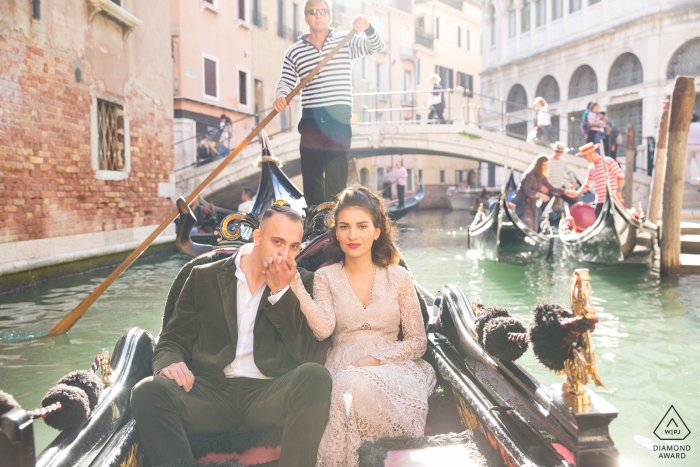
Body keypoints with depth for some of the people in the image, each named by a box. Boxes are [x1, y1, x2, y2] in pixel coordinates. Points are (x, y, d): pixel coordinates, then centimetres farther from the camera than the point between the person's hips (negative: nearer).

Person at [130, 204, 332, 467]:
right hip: (211, 392, 1)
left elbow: (304, 353, -1)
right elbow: (172, 340, 12)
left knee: (315, 377, -31)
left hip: (269, 393, 0)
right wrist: (169, 364, -13)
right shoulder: (205, 277, 11)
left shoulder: (302, 283, 10)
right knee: (149, 391, -28)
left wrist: (281, 291, -9)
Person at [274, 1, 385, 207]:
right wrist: (281, 96, -14)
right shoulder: (294, 52, 9)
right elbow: (285, 83, 9)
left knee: (337, 180, -2)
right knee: (311, 177, 2)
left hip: (339, 120, -1)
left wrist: (367, 28, -26)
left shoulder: (346, 41, 7)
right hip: (311, 120, 2)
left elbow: (376, 46, -5)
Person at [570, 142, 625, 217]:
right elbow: (587, 185, 19)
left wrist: (619, 190, -17)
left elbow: (620, 176, -9)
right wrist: (576, 194, 6)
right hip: (600, 202, 7)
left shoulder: (608, 161, -4)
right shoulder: (591, 168, 16)